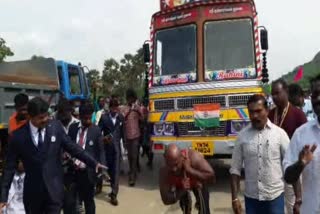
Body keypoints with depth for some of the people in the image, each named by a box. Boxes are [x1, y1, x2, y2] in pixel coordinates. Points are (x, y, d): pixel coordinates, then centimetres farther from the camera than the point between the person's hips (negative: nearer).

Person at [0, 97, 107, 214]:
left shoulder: (56, 127, -6)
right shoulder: (18, 136, -8)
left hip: (54, 188, -1)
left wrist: (94, 163, -4)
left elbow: (72, 147, 0)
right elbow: (10, 167, -3)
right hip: (32, 190, 1)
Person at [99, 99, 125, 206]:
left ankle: (114, 194, 1)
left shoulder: (121, 118, 4)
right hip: (107, 147, 0)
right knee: (110, 169, 13)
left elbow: (123, 132, 9)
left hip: (117, 147, 0)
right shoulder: (104, 117, -2)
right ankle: (114, 189, 34)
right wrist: (103, 138, -21)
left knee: (116, 170, -3)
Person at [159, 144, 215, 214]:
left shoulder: (193, 157, -44)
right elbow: (166, 200, -32)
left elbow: (211, 177, -45)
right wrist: (182, 190, -46)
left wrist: (190, 170, -52)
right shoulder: (164, 172, -38)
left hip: (197, 181, 0)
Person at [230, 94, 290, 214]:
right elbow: (235, 169, 0)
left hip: (275, 196, -1)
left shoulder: (279, 133, -5)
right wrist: (235, 197, -3)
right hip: (251, 197, 1)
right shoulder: (243, 135, -3)